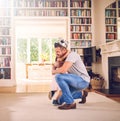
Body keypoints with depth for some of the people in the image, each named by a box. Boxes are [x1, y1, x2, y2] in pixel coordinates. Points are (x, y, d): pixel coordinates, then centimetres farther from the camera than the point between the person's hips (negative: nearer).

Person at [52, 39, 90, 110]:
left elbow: (63, 70, -29)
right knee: (61, 101, 12)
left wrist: (54, 71, -10)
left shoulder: (72, 54, -18)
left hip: (83, 80, -10)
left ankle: (70, 103, -22)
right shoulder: (64, 58, 11)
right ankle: (82, 93, 29)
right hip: (77, 81, 10)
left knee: (59, 77, -29)